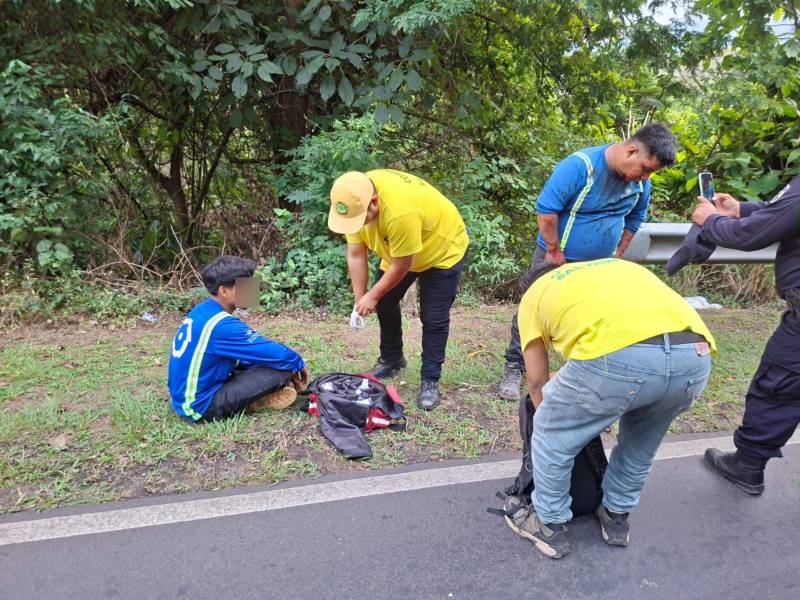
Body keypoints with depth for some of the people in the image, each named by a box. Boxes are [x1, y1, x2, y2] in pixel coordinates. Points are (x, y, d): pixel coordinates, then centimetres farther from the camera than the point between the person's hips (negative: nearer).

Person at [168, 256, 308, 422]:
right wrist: (299, 363, 1)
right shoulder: (223, 325, -25)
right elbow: (276, 354, -20)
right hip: (201, 406, -9)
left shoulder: (202, 311, 3)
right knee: (281, 367, -14)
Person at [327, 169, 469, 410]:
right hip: (396, 250, 7)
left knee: (433, 319, -7)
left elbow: (401, 266, -30)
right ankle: (391, 360, 30)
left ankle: (430, 381, 7)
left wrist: (372, 296, -17)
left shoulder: (400, 212, -43)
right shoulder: (356, 200, -22)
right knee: (385, 303, 9)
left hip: (442, 250, -7)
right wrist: (359, 300, -14)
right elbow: (356, 255, -14)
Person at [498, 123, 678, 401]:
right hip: (557, 257, -5)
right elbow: (546, 209, -24)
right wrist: (555, 253, -18)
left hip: (600, 264, 5)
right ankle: (514, 368, 14)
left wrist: (616, 256, 8)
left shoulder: (641, 181, -4)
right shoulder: (580, 165, -25)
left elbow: (634, 220, 11)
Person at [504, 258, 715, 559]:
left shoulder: (536, 293, 27)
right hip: (695, 356, 6)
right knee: (641, 441, 34)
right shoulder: (623, 267, 40)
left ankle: (550, 525, 38)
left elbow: (537, 381, 30)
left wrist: (552, 419, 49)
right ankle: (617, 517, 50)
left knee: (553, 437, 22)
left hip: (618, 357, -5)